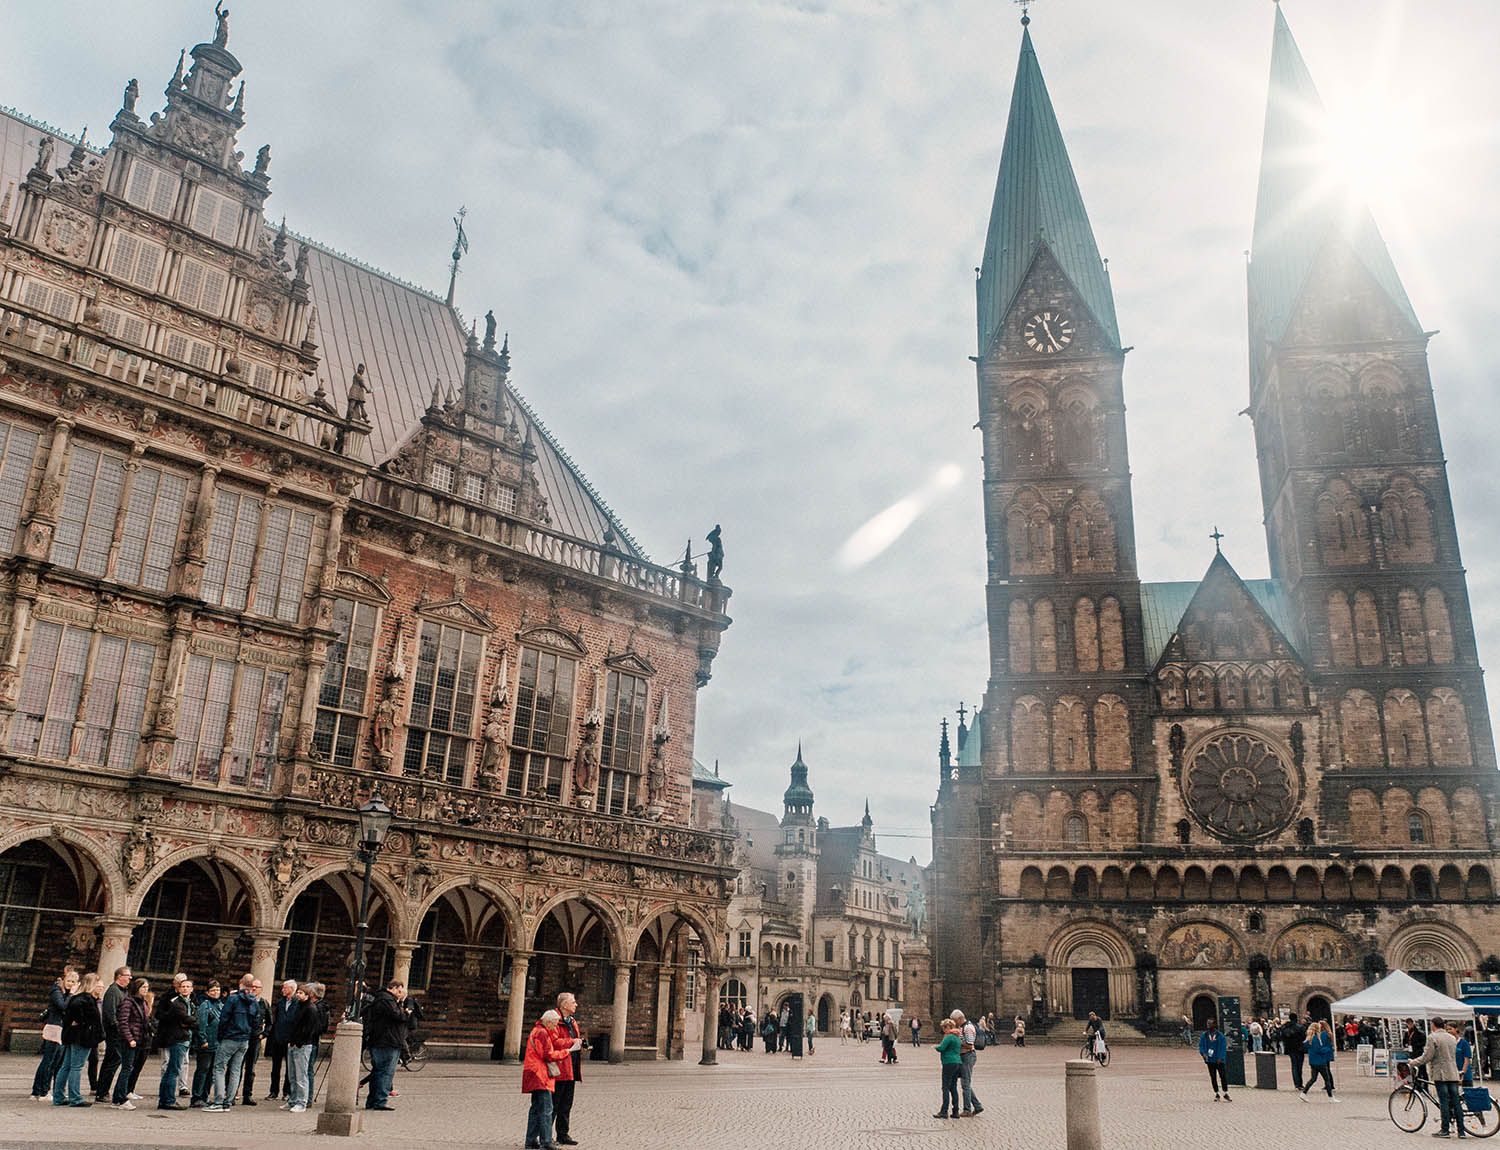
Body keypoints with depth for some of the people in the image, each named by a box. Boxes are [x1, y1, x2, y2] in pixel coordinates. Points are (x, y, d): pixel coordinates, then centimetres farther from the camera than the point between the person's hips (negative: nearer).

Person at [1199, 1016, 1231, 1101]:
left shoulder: (1220, 1035, -5)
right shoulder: (1204, 1035, 3)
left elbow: (1224, 1047, -4)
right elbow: (1201, 1045, 7)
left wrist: (1220, 1057, -12)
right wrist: (1203, 1053, -11)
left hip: (1219, 1060, -3)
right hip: (1209, 1060, 3)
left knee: (1222, 1076, -2)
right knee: (1213, 1077, 8)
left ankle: (1226, 1094, 10)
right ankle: (1216, 1094, 18)